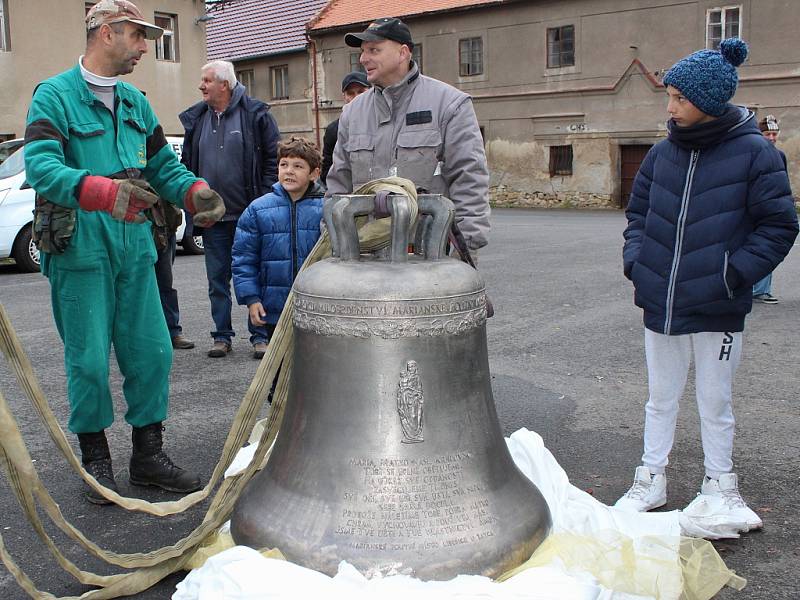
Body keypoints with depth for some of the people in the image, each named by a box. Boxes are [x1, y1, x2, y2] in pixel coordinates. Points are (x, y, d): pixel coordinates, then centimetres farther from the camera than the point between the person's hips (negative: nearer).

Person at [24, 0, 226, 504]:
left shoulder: (135, 102, 16)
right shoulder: (55, 95, -6)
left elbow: (164, 164, 18)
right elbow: (41, 166, -21)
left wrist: (197, 193, -3)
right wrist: (103, 191, -38)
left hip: (134, 245, 6)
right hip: (80, 249, -6)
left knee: (152, 352, 7)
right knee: (89, 359, 2)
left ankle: (148, 456, 21)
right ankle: (96, 459, 21)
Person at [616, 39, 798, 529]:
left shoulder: (754, 153, -9)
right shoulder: (663, 154, 4)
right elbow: (638, 212, 14)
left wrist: (734, 273, -15)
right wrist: (636, 260, -1)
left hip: (718, 309, -4)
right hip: (661, 303, 4)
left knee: (716, 403, 12)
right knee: (661, 398, 16)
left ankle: (721, 487, 30)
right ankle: (651, 480, 30)